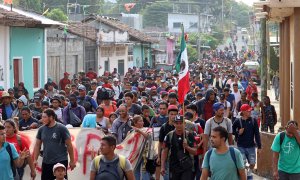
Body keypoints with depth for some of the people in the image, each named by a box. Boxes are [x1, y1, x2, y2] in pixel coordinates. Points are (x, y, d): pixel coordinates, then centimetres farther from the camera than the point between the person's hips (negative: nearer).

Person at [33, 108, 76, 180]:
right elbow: (37, 145, 12)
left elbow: (69, 145, -4)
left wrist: (72, 161, -4)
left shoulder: (61, 128, -6)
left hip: (61, 161, -5)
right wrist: (35, 160, 4)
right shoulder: (41, 129, 6)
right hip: (46, 162, 5)